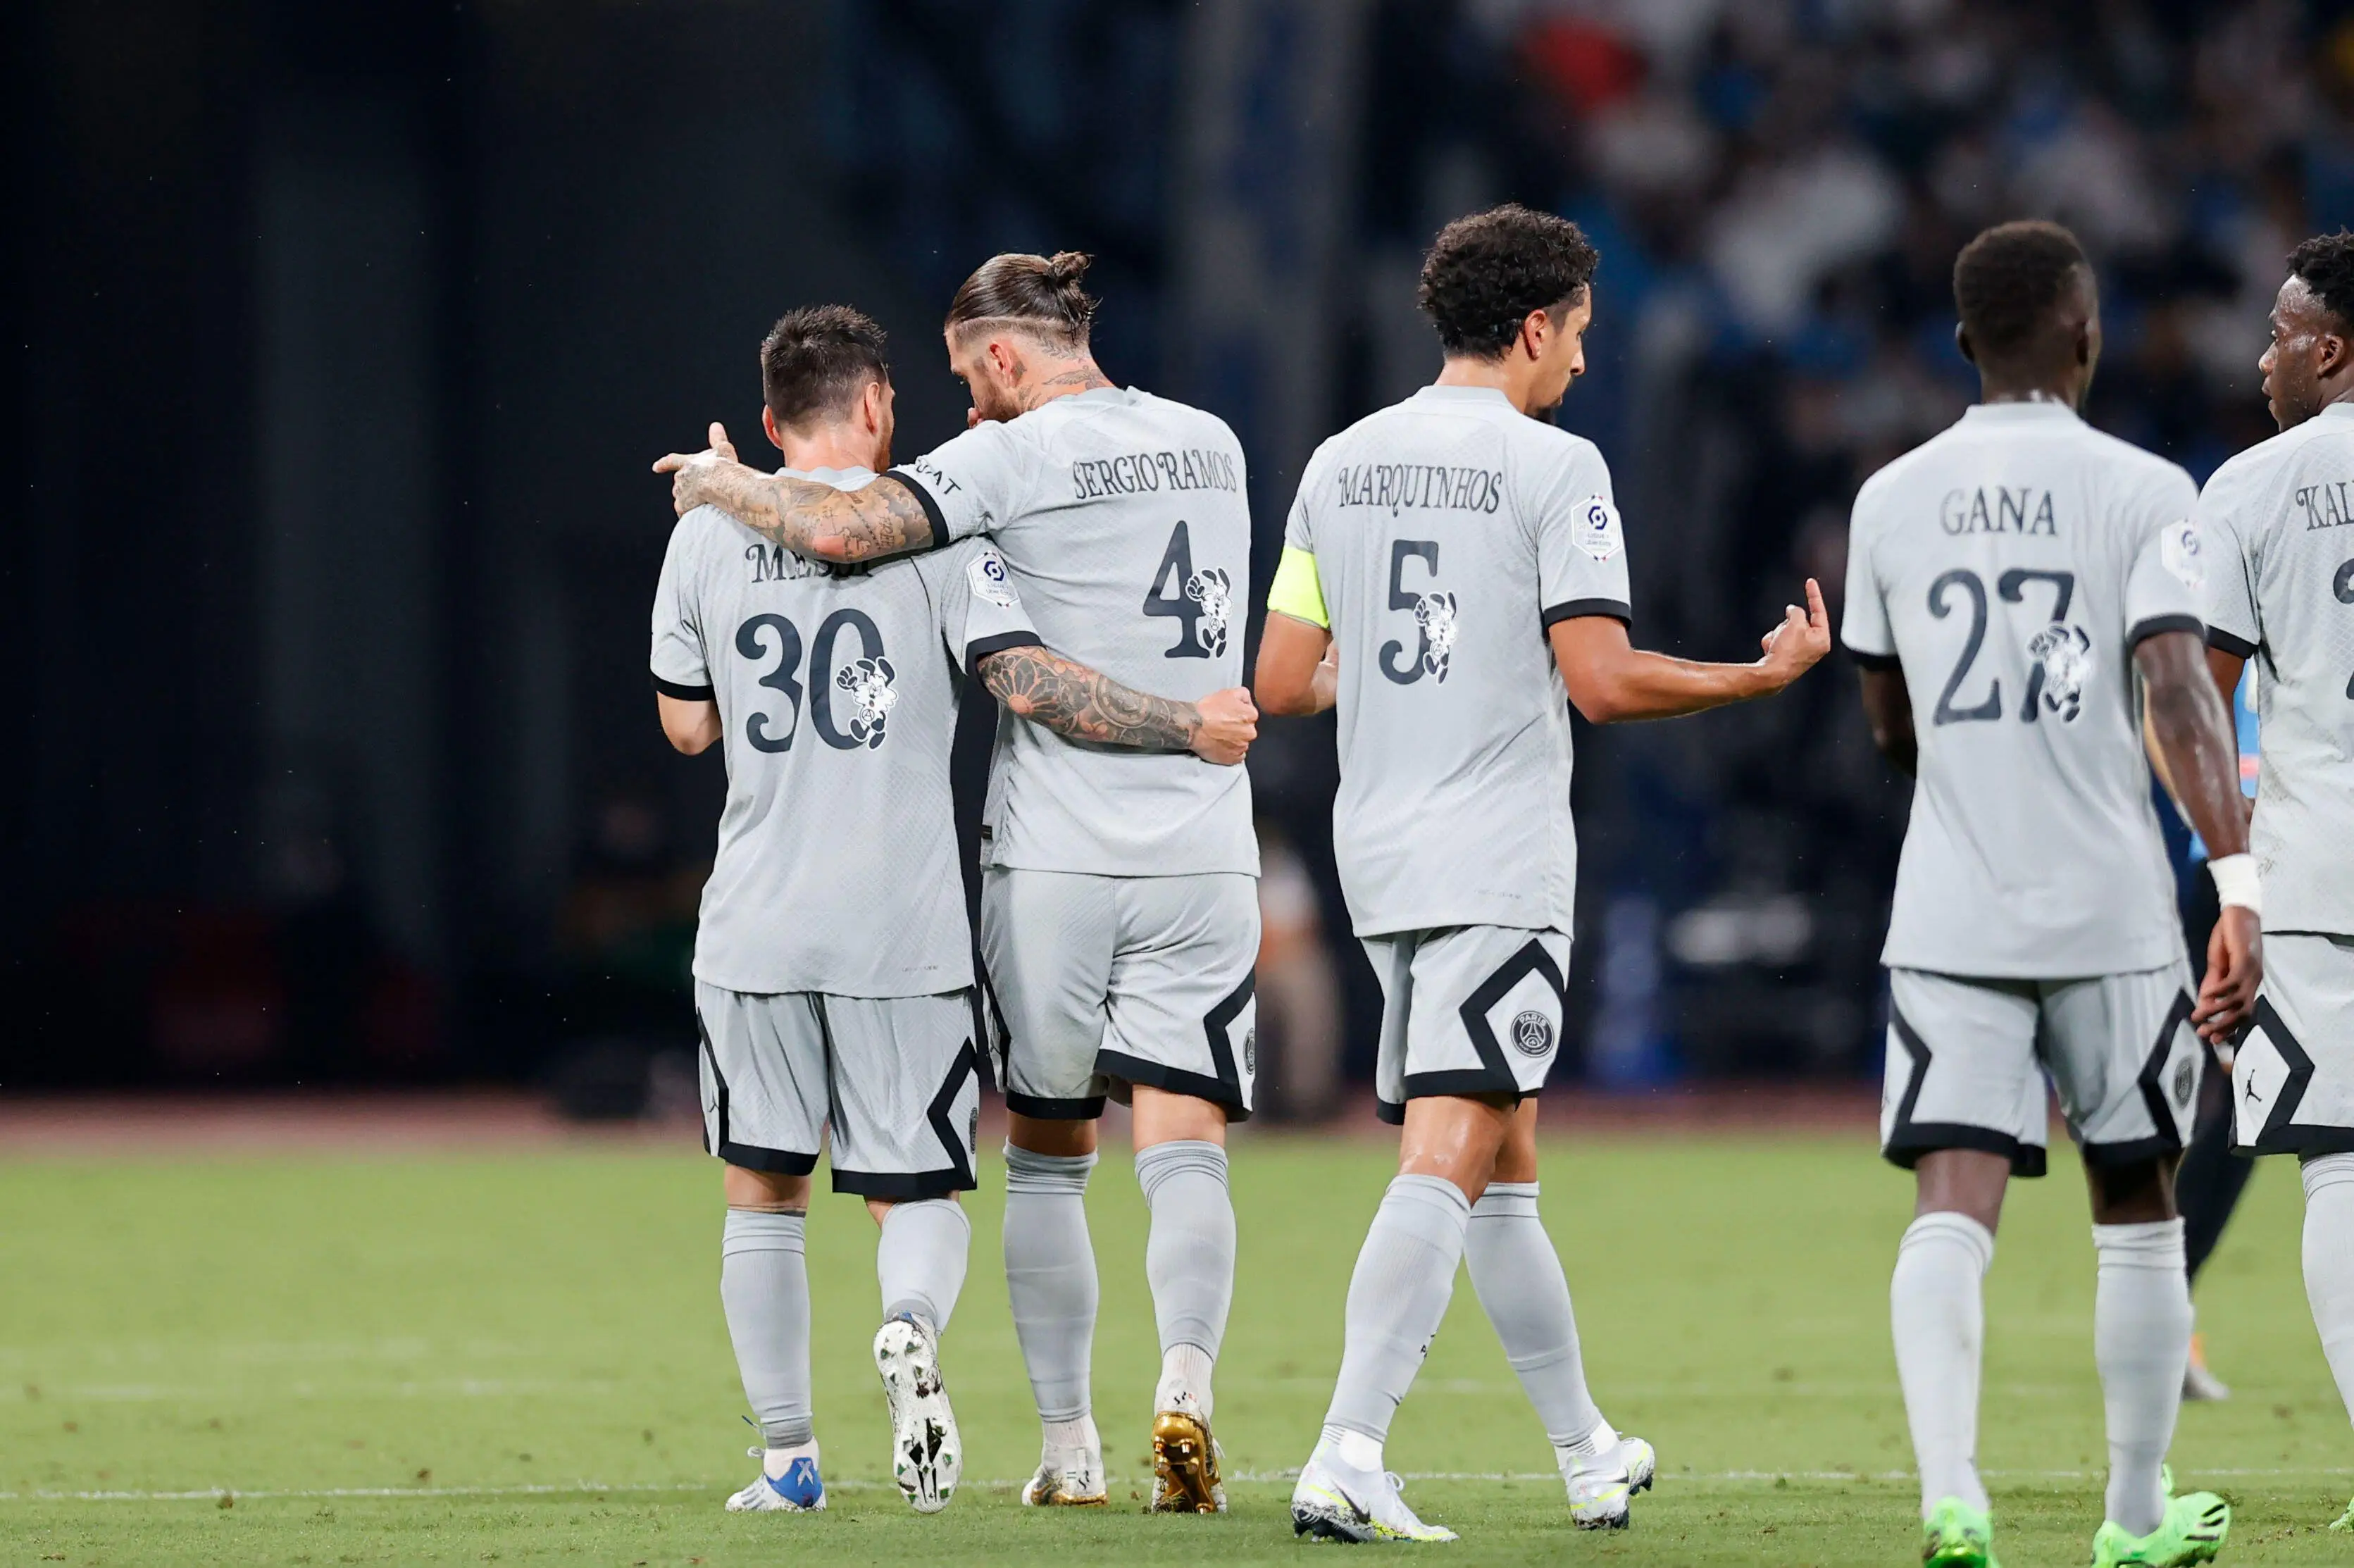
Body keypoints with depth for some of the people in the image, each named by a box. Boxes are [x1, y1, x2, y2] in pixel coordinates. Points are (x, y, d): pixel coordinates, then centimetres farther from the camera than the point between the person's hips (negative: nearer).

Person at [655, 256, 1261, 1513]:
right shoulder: (1211, 445, 11)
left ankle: (1068, 1446, 11)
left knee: (1046, 1156, 10)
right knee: (1184, 1147, -3)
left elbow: (844, 528, -18)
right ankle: (1185, 1385, -26)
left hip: (1054, 857, -3)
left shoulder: (1015, 458, -8)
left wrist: (725, 485, -1)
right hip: (1202, 856, 3)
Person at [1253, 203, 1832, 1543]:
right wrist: (1765, 678, -1)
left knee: (1501, 1160, 16)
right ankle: (1347, 1458, -23)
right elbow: (1603, 680, -14)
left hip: (1380, 854, 7)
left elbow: (1282, 684, 11)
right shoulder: (1554, 467, -8)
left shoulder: (1340, 464, 11)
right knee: (1448, 1158, -12)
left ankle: (1590, 1455, 27)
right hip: (1500, 865, -7)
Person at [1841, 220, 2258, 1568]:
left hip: (1949, 910, 2)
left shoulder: (1893, 500, 8)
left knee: (1954, 1203, -5)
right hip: (2111, 910, -2)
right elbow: (2179, 690, -16)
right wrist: (2241, 885, -19)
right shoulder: (2141, 492, -4)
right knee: (2136, 1205, 13)